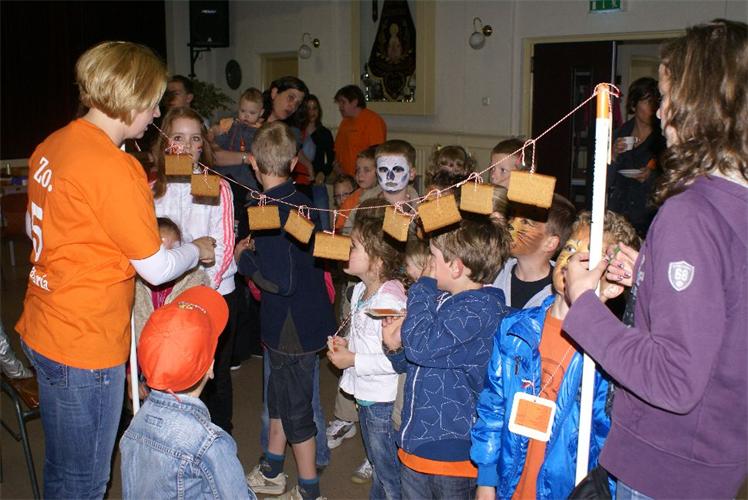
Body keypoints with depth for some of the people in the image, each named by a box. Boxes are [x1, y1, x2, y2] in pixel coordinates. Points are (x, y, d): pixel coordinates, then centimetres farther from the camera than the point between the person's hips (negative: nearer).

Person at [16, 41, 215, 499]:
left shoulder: (50, 146, 4)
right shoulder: (114, 168, -23)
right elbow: (156, 269, -17)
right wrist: (198, 250, 3)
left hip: (42, 330, 9)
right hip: (86, 346, -9)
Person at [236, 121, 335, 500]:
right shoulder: (300, 200, 3)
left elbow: (280, 281, -27)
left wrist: (243, 258, -13)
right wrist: (258, 247, 11)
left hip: (292, 326, -9)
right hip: (308, 316, 9)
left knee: (296, 410, 6)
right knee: (279, 395, 24)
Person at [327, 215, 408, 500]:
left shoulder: (390, 300, -26)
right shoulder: (360, 290, 3)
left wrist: (353, 360, -21)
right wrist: (346, 344, 1)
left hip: (384, 400, -9)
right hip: (365, 394, 9)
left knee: (389, 471, 8)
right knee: (377, 465, 27)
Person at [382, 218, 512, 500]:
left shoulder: (482, 308, -18)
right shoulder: (440, 299, 9)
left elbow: (421, 346, -29)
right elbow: (410, 363, 20)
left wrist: (424, 286, -15)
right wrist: (397, 347, -4)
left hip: (451, 453, -8)